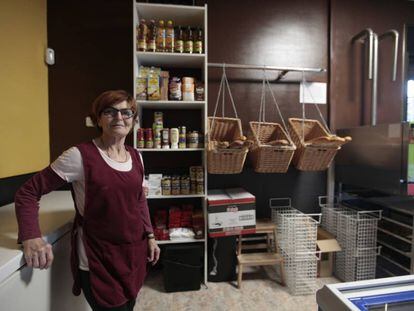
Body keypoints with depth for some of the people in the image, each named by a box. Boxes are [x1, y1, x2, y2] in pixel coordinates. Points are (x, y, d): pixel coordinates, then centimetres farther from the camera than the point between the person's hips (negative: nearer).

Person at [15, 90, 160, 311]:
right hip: (97, 259, -6)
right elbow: (27, 192, -10)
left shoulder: (136, 157, 1)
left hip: (134, 252, 6)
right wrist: (31, 237, -23)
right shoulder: (80, 155, -17)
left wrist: (150, 236, 10)